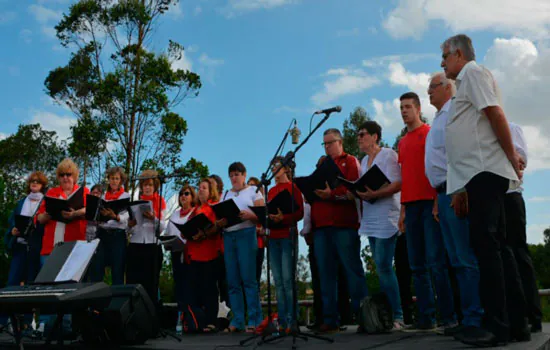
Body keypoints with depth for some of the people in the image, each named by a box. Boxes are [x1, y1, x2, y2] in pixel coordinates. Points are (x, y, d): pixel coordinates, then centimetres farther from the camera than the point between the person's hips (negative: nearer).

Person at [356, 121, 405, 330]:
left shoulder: (388, 155, -6)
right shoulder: (364, 161, 18)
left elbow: (398, 184, -16)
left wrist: (374, 194, -24)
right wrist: (358, 193, 2)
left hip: (386, 218, -8)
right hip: (371, 220, 8)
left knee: (383, 266, -11)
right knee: (381, 267, 8)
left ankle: (397, 316, -2)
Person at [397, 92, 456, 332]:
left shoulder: (431, 133, 3)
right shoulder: (402, 143, 20)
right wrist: (403, 209, 15)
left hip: (430, 202, -6)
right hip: (411, 205, 6)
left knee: (436, 263, -8)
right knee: (417, 265, 4)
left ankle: (449, 316, -2)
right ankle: (426, 317, 9)